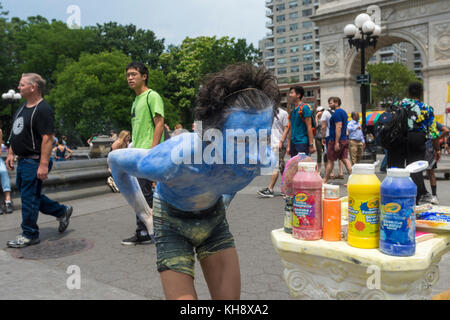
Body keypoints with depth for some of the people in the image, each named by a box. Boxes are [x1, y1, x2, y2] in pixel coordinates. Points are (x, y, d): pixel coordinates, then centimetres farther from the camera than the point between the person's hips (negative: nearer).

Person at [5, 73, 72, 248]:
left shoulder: (43, 110, -17)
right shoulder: (23, 107, 14)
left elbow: (47, 138, -23)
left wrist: (43, 165, -27)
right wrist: (11, 153, 18)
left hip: (34, 161, -10)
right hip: (23, 161, 10)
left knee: (29, 197, -1)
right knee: (27, 194, 17)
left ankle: (29, 235, 14)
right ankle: (62, 211, 29)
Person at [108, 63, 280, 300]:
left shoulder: (263, 158, -25)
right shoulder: (174, 158, -38)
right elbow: (115, 159, -16)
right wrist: (143, 213, -8)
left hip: (214, 218, 4)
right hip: (173, 223, -3)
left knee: (230, 298, 4)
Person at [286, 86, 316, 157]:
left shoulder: (304, 108, -7)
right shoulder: (292, 110, 15)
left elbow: (309, 127, -12)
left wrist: (311, 145, -16)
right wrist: (289, 146, 16)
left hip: (302, 142, -8)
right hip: (293, 143, 8)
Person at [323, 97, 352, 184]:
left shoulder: (337, 113, -14)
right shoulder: (344, 112, 18)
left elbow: (338, 127, -22)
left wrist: (336, 142, -24)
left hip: (336, 140, -9)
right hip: (344, 140, 9)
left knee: (330, 160, 1)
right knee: (345, 159, 6)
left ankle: (325, 180, 11)